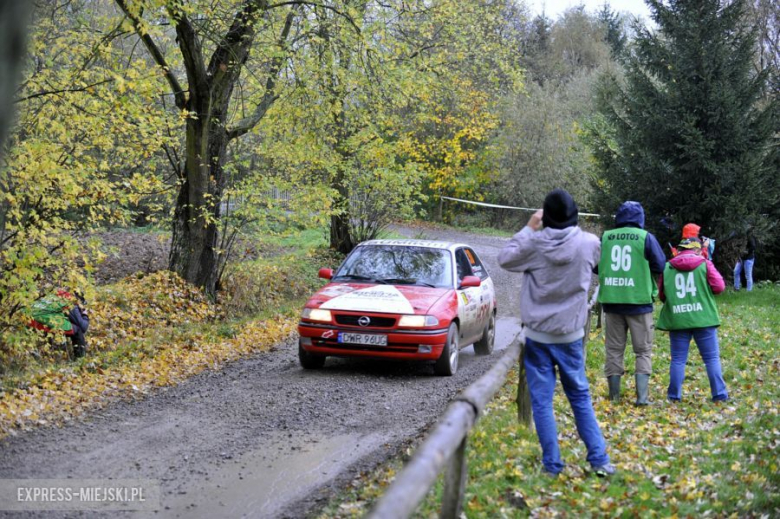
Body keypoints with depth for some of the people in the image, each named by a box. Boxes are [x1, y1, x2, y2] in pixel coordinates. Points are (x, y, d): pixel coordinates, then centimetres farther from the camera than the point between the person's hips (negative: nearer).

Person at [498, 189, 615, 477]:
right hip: (570, 335, 2)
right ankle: (599, 459, 12)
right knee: (580, 397, 14)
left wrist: (528, 229, 7)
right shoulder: (589, 243, -8)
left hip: (537, 336, -2)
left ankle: (552, 464, 4)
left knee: (542, 401, 3)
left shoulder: (535, 243, -13)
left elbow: (505, 259, 3)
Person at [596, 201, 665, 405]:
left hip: (611, 301, 3)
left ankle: (614, 395, 15)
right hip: (638, 301, -3)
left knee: (614, 349, 11)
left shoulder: (605, 238, 2)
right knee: (643, 350, 6)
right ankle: (641, 396, -3)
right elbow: (660, 266, -5)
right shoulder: (645, 237, -5)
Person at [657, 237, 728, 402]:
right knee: (712, 358, 6)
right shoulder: (704, 264, 0)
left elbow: (661, 294, 11)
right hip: (703, 318, -2)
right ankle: (719, 394, 5)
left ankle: (674, 396, 6)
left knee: (678, 359, 6)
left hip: (677, 319, 2)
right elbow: (719, 287, -4)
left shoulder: (668, 267, 7)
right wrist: (705, 290, 15)